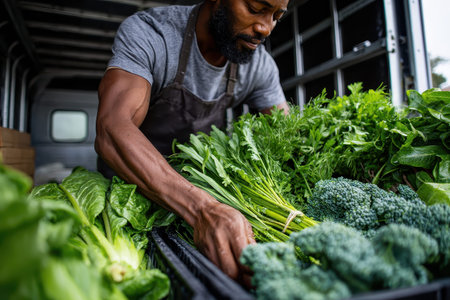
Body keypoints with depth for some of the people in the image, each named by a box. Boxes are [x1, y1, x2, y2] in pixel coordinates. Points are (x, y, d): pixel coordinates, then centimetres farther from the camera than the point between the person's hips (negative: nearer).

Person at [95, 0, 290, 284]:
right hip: (127, 182, -2)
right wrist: (202, 209, -49)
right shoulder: (145, 32, -22)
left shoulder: (261, 65, -7)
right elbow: (112, 129, -36)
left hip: (200, 187, 3)